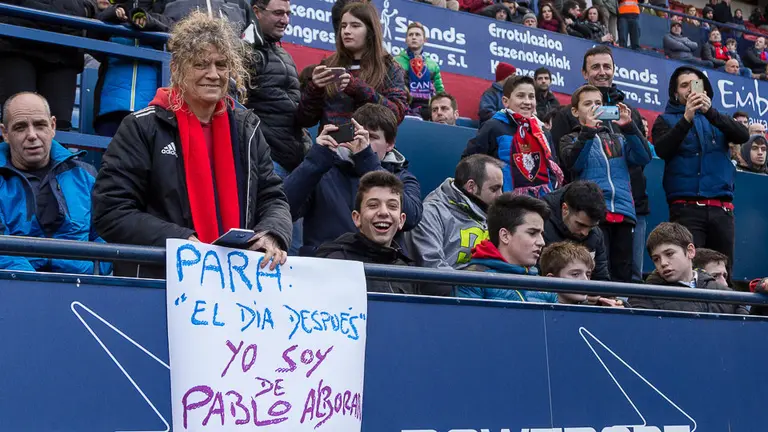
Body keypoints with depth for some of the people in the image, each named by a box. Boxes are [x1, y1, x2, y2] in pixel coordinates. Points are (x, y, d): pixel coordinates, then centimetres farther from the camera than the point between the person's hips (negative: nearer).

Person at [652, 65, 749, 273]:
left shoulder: (716, 118, 19)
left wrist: (710, 112, -14)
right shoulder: (666, 120, 12)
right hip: (686, 207, -3)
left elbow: (743, 135, -1)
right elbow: (662, 150, -7)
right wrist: (687, 118, -17)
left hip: (721, 209, 3)